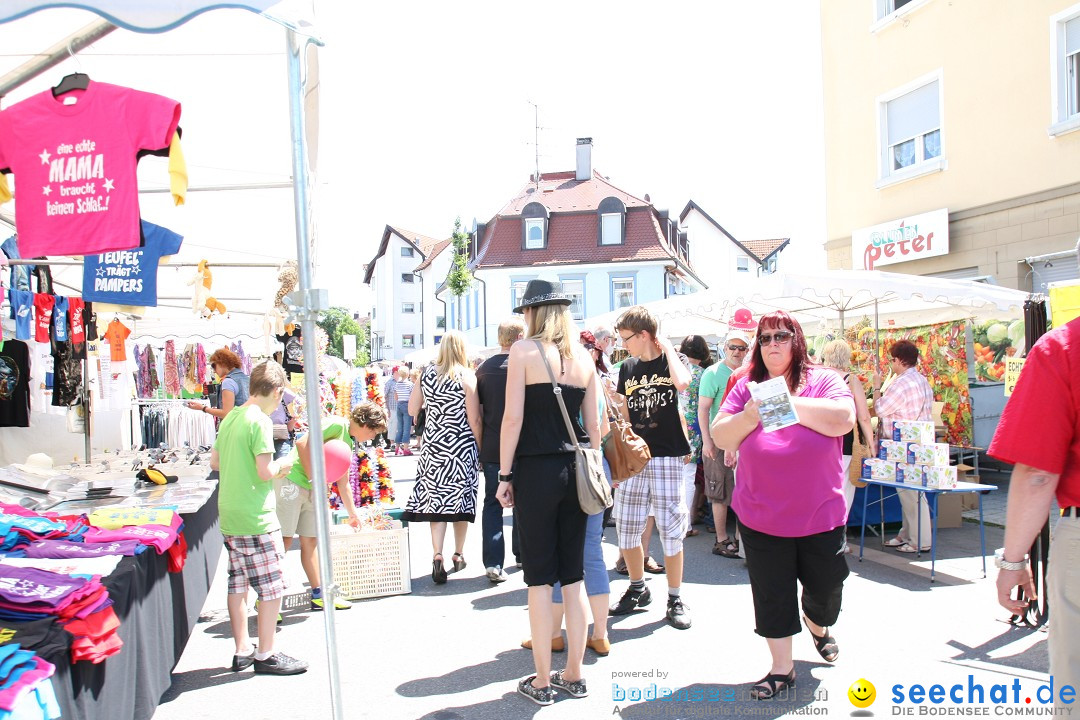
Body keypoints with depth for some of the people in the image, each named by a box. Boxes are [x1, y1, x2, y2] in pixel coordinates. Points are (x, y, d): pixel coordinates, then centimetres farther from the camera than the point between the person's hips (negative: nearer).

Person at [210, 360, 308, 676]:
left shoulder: (231, 417, 10)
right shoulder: (260, 421, -16)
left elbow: (215, 461, 18)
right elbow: (265, 471, -21)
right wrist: (281, 466, -2)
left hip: (229, 515, 9)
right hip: (256, 517, -9)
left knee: (238, 585, 14)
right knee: (271, 587, 1)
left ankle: (242, 651, 23)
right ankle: (265, 655, 7)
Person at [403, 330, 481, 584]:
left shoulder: (427, 374, 2)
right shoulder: (467, 377, -9)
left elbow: (412, 410, 9)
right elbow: (474, 420, -10)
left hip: (433, 446, 2)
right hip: (462, 446, -2)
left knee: (436, 498, 5)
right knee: (460, 497, 11)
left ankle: (437, 555, -8)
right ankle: (458, 555, 22)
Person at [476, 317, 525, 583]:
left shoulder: (484, 368, 2)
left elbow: (477, 409, 7)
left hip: (490, 449, 3)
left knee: (492, 503, 7)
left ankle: (493, 563, 1)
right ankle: (522, 553, 28)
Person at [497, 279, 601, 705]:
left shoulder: (524, 350, -6)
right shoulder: (583, 356, 8)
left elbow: (513, 417, -10)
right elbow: (593, 425, 9)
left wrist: (504, 476, -4)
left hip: (535, 471, -5)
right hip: (575, 470, 5)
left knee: (539, 577, 3)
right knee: (572, 576, 12)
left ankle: (541, 683, 13)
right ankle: (573, 675, 23)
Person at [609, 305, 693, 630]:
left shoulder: (672, 361, -2)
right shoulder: (627, 368, 10)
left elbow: (681, 383, -27)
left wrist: (667, 348, -13)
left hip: (667, 457, -4)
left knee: (670, 529, 0)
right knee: (626, 527, 6)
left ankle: (675, 599, 13)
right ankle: (638, 589, 25)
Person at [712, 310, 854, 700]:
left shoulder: (823, 380, -3)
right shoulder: (747, 387, 3)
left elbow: (843, 419, -21)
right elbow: (720, 436, -1)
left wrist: (788, 402, -17)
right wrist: (751, 415, -18)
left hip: (820, 514, -1)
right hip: (761, 517, 1)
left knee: (826, 586, 14)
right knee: (772, 594, 7)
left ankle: (817, 624, 48)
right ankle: (781, 668, 23)